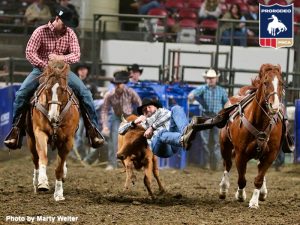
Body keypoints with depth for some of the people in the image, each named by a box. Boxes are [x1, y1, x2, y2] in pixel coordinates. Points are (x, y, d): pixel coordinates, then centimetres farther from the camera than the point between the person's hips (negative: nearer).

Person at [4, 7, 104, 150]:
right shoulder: (41, 32, -9)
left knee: (84, 93, -16)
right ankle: (16, 129, -12)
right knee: (22, 94, -23)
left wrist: (60, 58, -21)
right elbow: (30, 52, -14)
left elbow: (76, 55, -5)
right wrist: (44, 66, -23)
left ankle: (92, 128, -7)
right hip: (41, 69, -2)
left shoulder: (70, 34, -1)